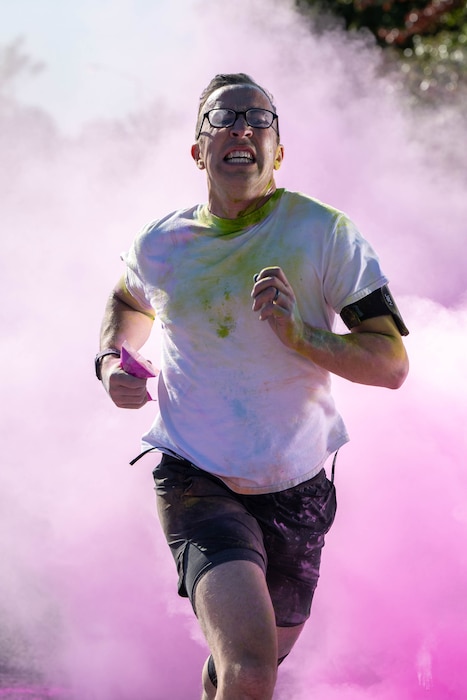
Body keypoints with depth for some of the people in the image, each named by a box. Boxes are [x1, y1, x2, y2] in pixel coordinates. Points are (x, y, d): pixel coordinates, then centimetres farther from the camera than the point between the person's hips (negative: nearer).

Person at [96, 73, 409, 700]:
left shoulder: (323, 233, -8)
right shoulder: (160, 245, -1)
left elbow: (392, 364, -11)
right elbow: (128, 302, 24)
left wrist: (300, 333, -25)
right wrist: (111, 360, 4)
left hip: (297, 489, 2)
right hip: (196, 479, -1)